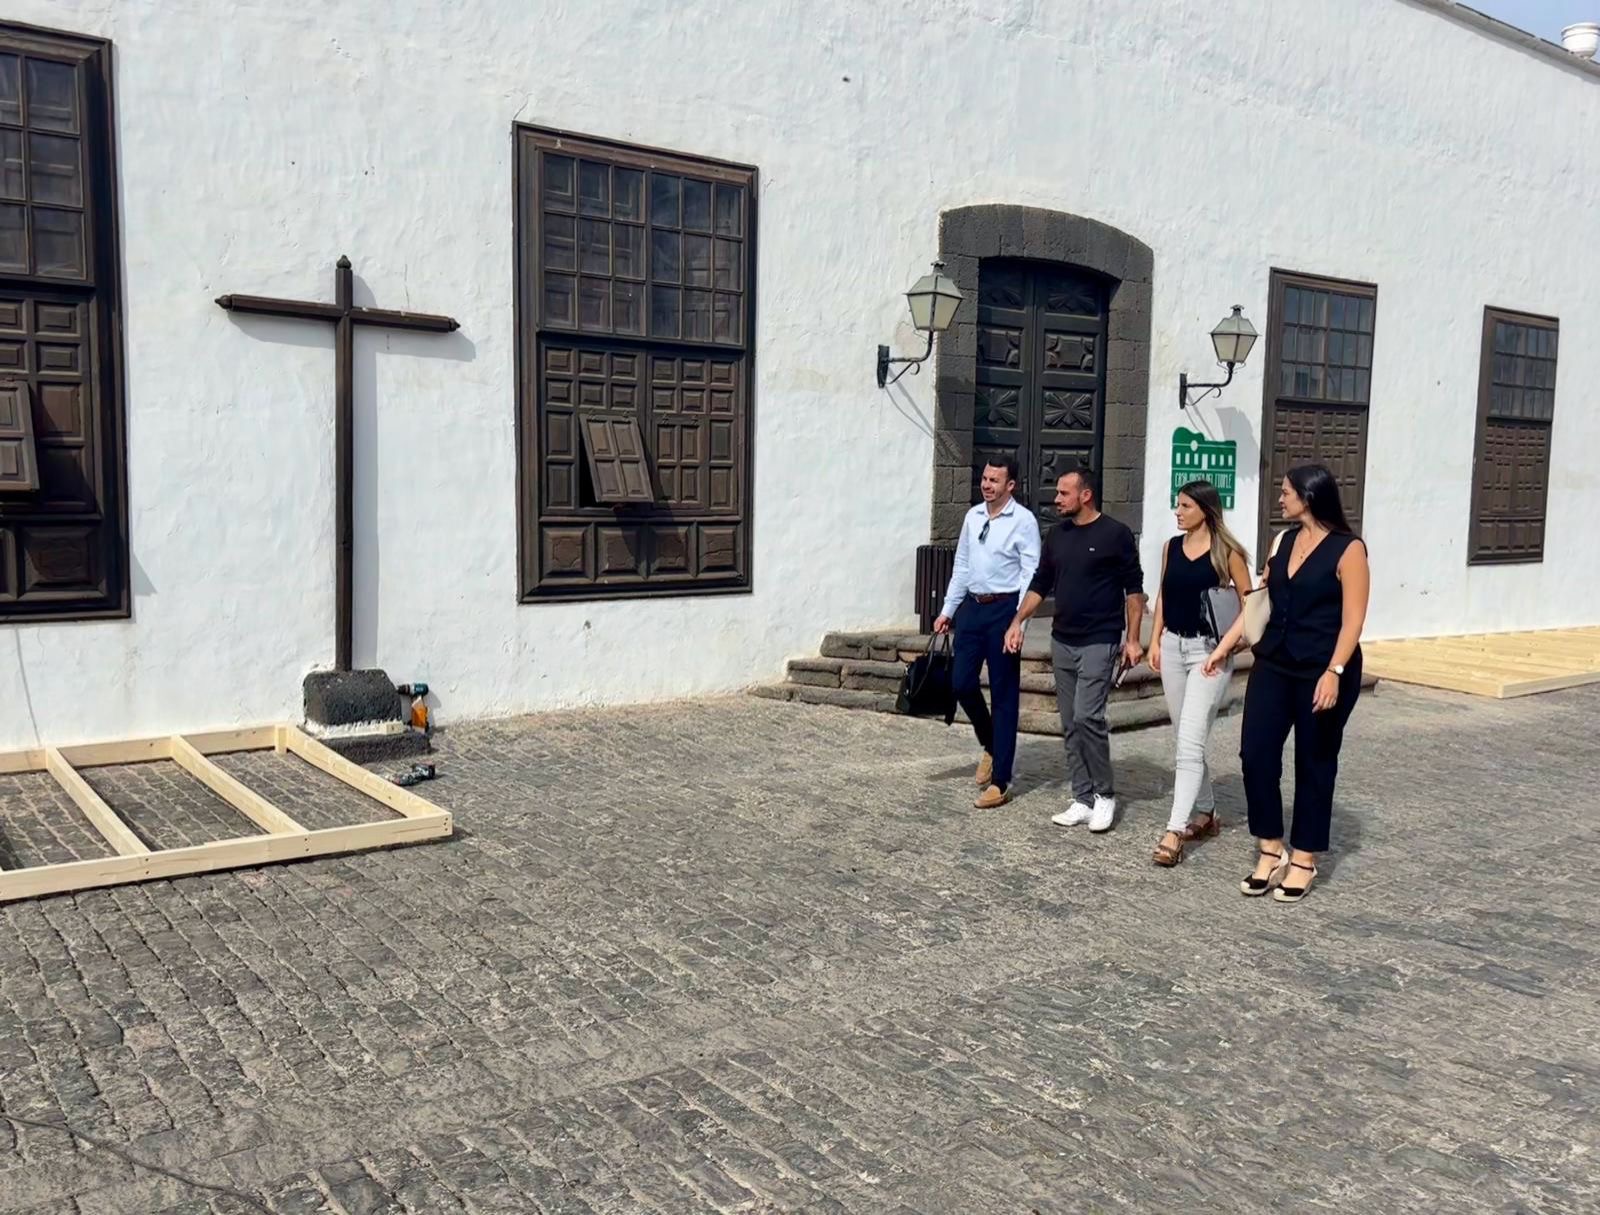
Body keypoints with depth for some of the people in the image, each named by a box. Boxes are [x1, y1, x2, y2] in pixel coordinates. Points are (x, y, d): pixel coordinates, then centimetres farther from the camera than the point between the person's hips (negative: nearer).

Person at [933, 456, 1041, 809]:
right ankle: (990, 746, 32)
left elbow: (1031, 575, -12)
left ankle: (1000, 782, 9)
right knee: (961, 681, 5)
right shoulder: (973, 516, 10)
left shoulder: (1023, 521, -9)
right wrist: (948, 610, 14)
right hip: (972, 606, 6)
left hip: (1004, 608, -6)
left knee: (1004, 695, 2)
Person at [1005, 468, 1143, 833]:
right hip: (1061, 642, 6)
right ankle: (1083, 799, 14)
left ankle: (1105, 795, 2)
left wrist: (1132, 639, -9)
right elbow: (1040, 583, 15)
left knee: (1087, 717, -15)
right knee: (1070, 725, 7)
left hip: (1099, 642, -6)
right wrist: (1018, 621, 4)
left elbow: (1133, 588, -5)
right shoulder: (1057, 535, 10)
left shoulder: (1115, 534, -7)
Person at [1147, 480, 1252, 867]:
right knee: (1186, 739, 14)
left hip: (1209, 650, -6)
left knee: (1190, 742, -12)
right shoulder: (1172, 546, 8)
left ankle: (1174, 831, -13)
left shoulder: (1227, 552, -8)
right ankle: (1207, 813, 29)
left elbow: (1247, 603, -5)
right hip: (1173, 646, 6)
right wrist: (1155, 640, 8)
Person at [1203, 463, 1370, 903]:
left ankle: (1304, 860, 19)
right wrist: (1224, 647, 12)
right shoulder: (1283, 541, 9)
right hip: (1273, 666, 6)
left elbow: (1352, 621, -13)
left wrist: (1333, 673, -21)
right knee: (1255, 754, 0)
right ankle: (1271, 851, 14)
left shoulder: (1348, 550, -9)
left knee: (1313, 765, 6)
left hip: (1321, 672, -6)